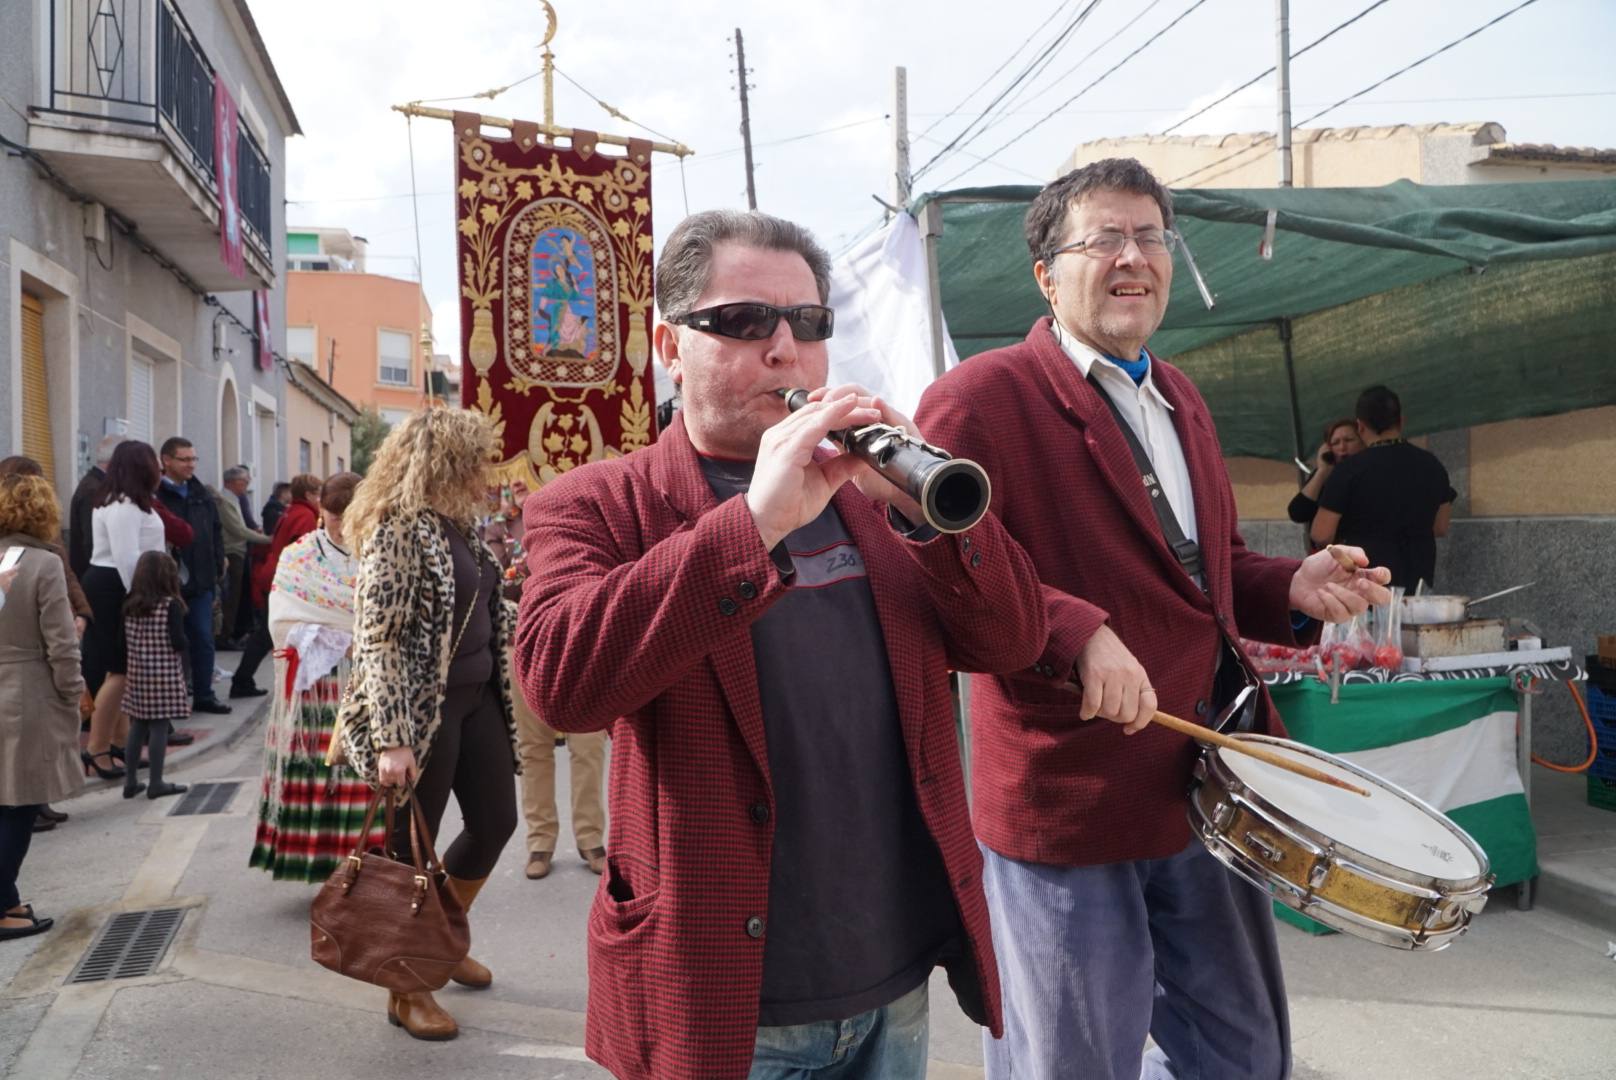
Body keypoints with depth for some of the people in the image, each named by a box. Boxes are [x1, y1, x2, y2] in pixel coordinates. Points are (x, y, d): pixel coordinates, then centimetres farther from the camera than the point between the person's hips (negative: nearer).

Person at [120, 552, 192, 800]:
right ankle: (155, 783, 5)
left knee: (137, 726, 14)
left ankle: (131, 781, 20)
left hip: (137, 672, 6)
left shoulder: (129, 605, 5)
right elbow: (178, 642, -14)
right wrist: (186, 649, 5)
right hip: (164, 674, -6)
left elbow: (126, 639, 8)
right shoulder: (171, 605, -12)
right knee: (159, 727, 0)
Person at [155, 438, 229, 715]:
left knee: (203, 639, 11)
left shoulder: (202, 494, 11)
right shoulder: (154, 495, -11)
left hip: (201, 581, 6)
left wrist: (218, 568, 10)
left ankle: (203, 695, 21)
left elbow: (216, 533, 17)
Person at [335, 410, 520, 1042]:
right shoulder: (398, 528, -17)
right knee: (413, 847, 5)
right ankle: (407, 992, 23)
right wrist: (391, 739, -26)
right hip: (422, 710, -9)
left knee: (496, 822, 16)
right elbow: (375, 640, -22)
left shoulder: (462, 525, 9)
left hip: (478, 699, 9)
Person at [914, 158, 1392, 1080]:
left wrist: (1292, 588, 5)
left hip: (1210, 787, 8)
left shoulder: (1179, 399, 15)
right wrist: (1074, 633, -31)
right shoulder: (980, 398, -12)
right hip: (1069, 803, -8)